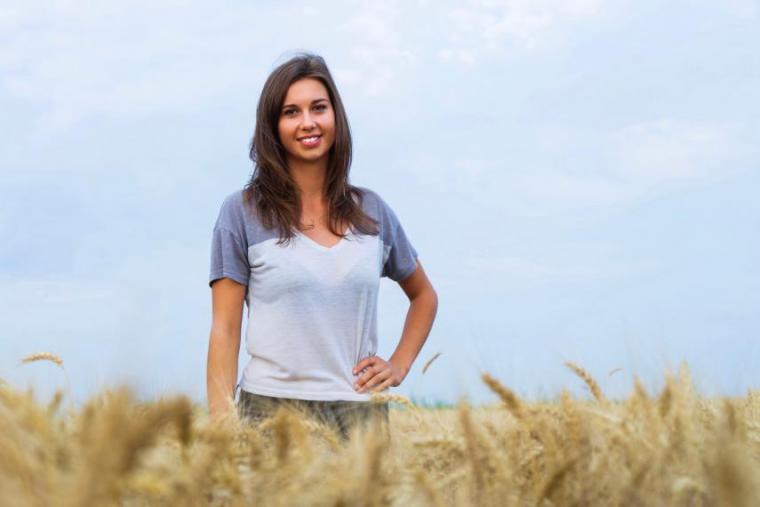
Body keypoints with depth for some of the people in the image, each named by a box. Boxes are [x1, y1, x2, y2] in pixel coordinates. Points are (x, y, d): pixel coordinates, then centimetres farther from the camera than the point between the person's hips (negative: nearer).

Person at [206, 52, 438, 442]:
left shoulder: (372, 212, 10)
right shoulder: (243, 212, 0)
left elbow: (424, 296, 25)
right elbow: (225, 330, -2)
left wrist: (399, 366, 10)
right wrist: (221, 423, -11)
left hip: (360, 410, 3)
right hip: (272, 408, -3)